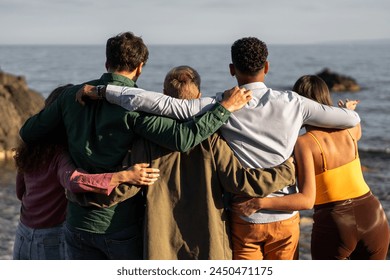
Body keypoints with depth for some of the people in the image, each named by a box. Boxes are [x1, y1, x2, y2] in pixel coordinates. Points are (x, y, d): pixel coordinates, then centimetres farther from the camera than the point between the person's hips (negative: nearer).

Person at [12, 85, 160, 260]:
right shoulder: (64, 153, -19)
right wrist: (124, 176, -44)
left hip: (23, 238, 7)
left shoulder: (31, 149, 4)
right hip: (54, 242, -7)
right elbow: (74, 181, -41)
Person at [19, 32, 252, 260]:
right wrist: (224, 108, -17)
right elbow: (183, 138, -27)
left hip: (78, 223, 4)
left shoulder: (73, 95, 0)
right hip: (122, 224, -4)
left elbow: (28, 132, 8)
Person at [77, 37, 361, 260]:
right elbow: (352, 119, 1)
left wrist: (100, 90, -14)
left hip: (244, 219, -2)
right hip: (285, 217, 2)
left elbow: (164, 104, -21)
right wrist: (346, 108, 27)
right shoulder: (292, 103, -6)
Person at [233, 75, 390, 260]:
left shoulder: (304, 143, -13)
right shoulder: (348, 129, 3)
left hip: (333, 226, -5)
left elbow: (307, 200, -21)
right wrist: (349, 111, 52)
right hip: (372, 218, 5)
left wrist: (259, 203, -21)